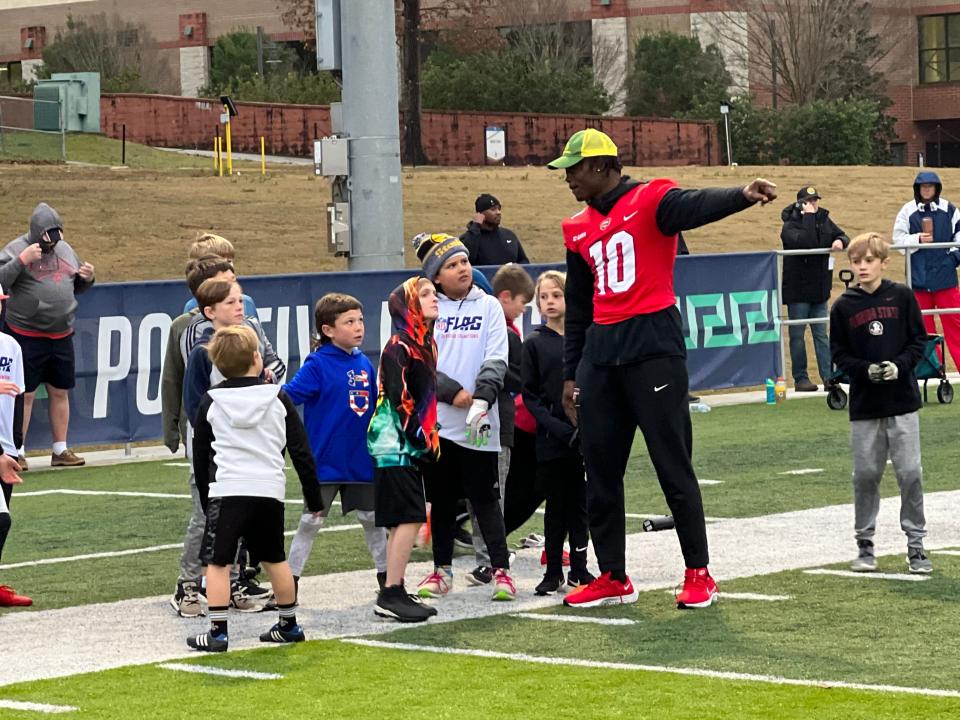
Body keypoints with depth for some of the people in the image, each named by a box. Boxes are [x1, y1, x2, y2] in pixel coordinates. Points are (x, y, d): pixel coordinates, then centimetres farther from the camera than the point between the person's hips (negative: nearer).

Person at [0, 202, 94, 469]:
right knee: (25, 394, -3)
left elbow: (77, 287, 24)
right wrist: (22, 260, -25)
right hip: (26, 335, -6)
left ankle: (61, 450, 19)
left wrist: (87, 279, 2)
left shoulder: (65, 249, 12)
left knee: (60, 392, 10)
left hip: (61, 336, 6)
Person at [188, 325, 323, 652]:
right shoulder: (278, 398, 5)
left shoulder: (210, 402, 4)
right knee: (275, 559, 18)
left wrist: (205, 499, 23)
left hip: (226, 491, -3)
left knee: (217, 562, -1)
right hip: (270, 490, 3)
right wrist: (314, 497, 14)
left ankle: (218, 632, -8)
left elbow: (200, 456, 11)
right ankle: (289, 625, 27)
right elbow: (301, 451, 7)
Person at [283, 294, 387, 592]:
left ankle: (386, 576, 28)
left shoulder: (364, 363, 5)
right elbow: (291, 393, -21)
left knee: (373, 519, 15)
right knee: (310, 522, -1)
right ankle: (290, 581, 9)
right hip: (325, 462, -5)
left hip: (362, 460, 5)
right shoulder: (317, 365, -12)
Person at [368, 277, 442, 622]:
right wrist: (424, 438, -14)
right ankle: (390, 595, -11)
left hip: (410, 449, 10)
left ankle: (395, 593, 14)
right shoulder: (399, 347, -13)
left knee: (405, 522, 10)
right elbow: (399, 399, -18)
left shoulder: (425, 344, 16)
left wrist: (431, 438, 15)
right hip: (394, 445, -10)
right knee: (409, 518, -12)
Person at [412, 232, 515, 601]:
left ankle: (501, 571, 1)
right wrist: (452, 393, -12)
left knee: (484, 496, -2)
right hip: (436, 420, 2)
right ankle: (442, 571, 18)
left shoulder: (489, 307, 5)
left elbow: (496, 361, -3)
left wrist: (482, 399, -17)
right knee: (441, 498, 9)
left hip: (477, 423, -2)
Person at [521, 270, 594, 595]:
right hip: (550, 442, -1)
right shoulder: (534, 345, 1)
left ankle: (579, 569, 15)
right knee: (556, 506, 4)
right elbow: (530, 397, -2)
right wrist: (562, 430, -13)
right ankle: (553, 571, 12)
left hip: (585, 438, 1)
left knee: (581, 505, 6)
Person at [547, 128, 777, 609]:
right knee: (600, 469, 8)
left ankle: (699, 574, 4)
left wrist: (742, 196, -47)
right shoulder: (579, 229, 16)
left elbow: (696, 207, -26)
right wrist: (571, 374, 20)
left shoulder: (649, 200, -5)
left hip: (652, 347, -7)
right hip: (600, 352, 7)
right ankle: (613, 578, 17)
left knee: (673, 465, -4)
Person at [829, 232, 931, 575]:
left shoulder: (902, 296, 1)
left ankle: (916, 543, 8)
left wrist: (899, 366, -14)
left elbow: (919, 340, 3)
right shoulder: (843, 306, 2)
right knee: (865, 474, 4)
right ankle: (865, 544, 16)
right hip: (864, 405, 1)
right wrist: (866, 370, -14)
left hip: (903, 400, -1)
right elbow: (839, 354, 3)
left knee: (910, 472, -2)